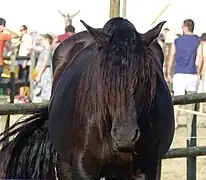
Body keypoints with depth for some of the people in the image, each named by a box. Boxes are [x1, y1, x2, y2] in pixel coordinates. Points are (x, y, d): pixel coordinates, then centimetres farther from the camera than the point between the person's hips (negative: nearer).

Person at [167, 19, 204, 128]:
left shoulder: (177, 41, 4)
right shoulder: (197, 41, 2)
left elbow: (171, 58, 5)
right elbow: (200, 59, -3)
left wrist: (169, 74, 11)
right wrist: (198, 73, 8)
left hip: (179, 74, 0)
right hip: (192, 74, 0)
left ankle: (174, 121, -8)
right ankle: (190, 121, 14)